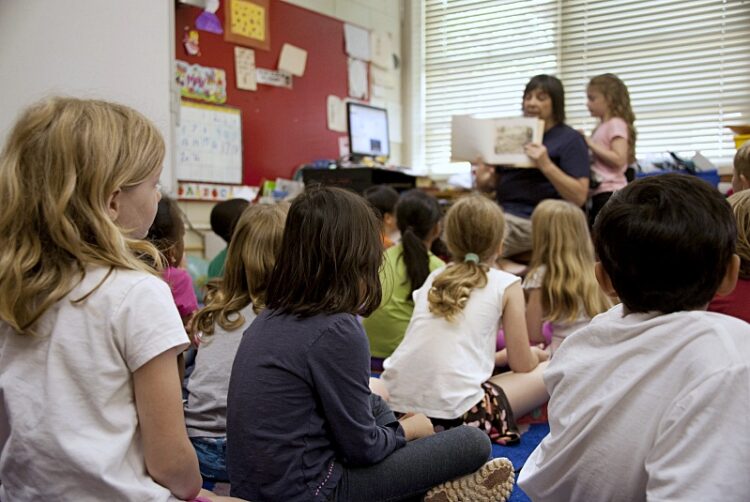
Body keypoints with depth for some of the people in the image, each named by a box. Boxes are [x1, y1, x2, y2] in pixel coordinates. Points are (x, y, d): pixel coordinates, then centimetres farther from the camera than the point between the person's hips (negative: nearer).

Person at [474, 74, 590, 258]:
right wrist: (483, 180, -3)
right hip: (502, 212, 6)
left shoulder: (570, 139, 1)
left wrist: (546, 165, -21)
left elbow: (579, 197, -9)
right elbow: (492, 184, 21)